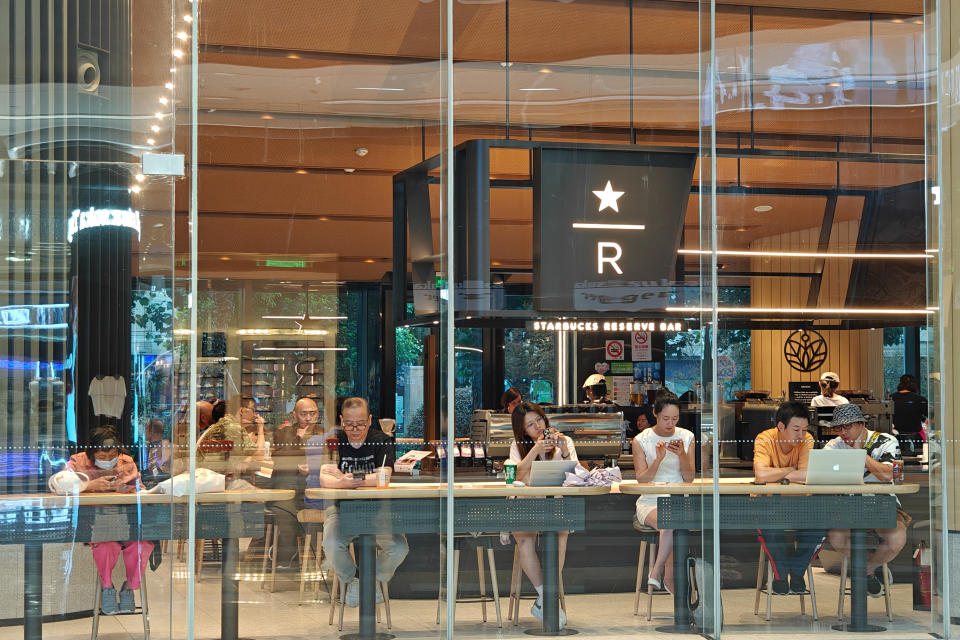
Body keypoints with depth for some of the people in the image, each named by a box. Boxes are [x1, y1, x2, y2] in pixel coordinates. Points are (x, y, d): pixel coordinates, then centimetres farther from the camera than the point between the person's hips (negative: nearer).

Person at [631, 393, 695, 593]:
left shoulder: (686, 437, 8)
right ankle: (670, 580, -20)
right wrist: (658, 459, -20)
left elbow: (689, 479, 4)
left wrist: (682, 455, -13)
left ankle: (657, 572, -17)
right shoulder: (641, 440, 2)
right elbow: (641, 480, -5)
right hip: (650, 501, -2)